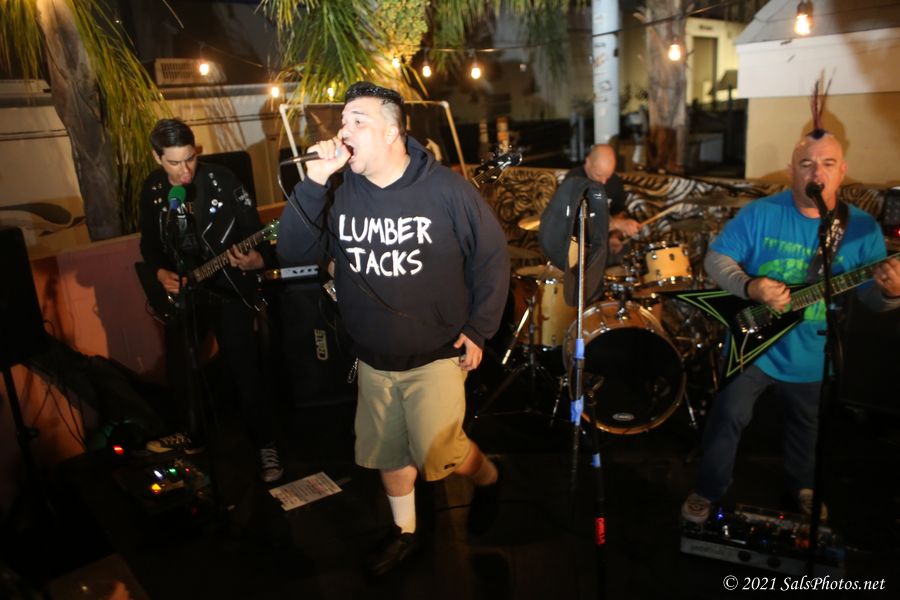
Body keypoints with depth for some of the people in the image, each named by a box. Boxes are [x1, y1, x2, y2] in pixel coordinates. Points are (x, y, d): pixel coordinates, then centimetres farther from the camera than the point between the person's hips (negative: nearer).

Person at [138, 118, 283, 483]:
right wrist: (160, 272, -5)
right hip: (181, 291, 5)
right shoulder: (152, 190, 2)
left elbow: (254, 230, -10)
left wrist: (256, 259, -30)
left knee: (245, 372, -4)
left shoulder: (221, 180, -11)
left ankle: (266, 446, 12)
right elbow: (149, 243, 12)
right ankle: (191, 435, 39)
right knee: (178, 368, 15)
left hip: (228, 288, -5)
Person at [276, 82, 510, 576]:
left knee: (437, 452, -6)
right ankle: (405, 532, 42)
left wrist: (479, 329, -7)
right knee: (388, 452, 16)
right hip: (372, 359, 4)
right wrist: (313, 184, -24)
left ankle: (487, 478, 30)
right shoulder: (340, 193, -5)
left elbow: (492, 256, -5)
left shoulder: (446, 189, -15)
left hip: (436, 355, -4)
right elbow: (293, 252, -12)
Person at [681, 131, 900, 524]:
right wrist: (750, 288, -29)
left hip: (812, 356, 3)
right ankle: (708, 491, 25)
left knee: (807, 428, 21)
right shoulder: (760, 213, -13)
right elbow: (716, 258, -10)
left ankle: (802, 486, 49)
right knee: (729, 417, 3)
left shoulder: (862, 228, -8)